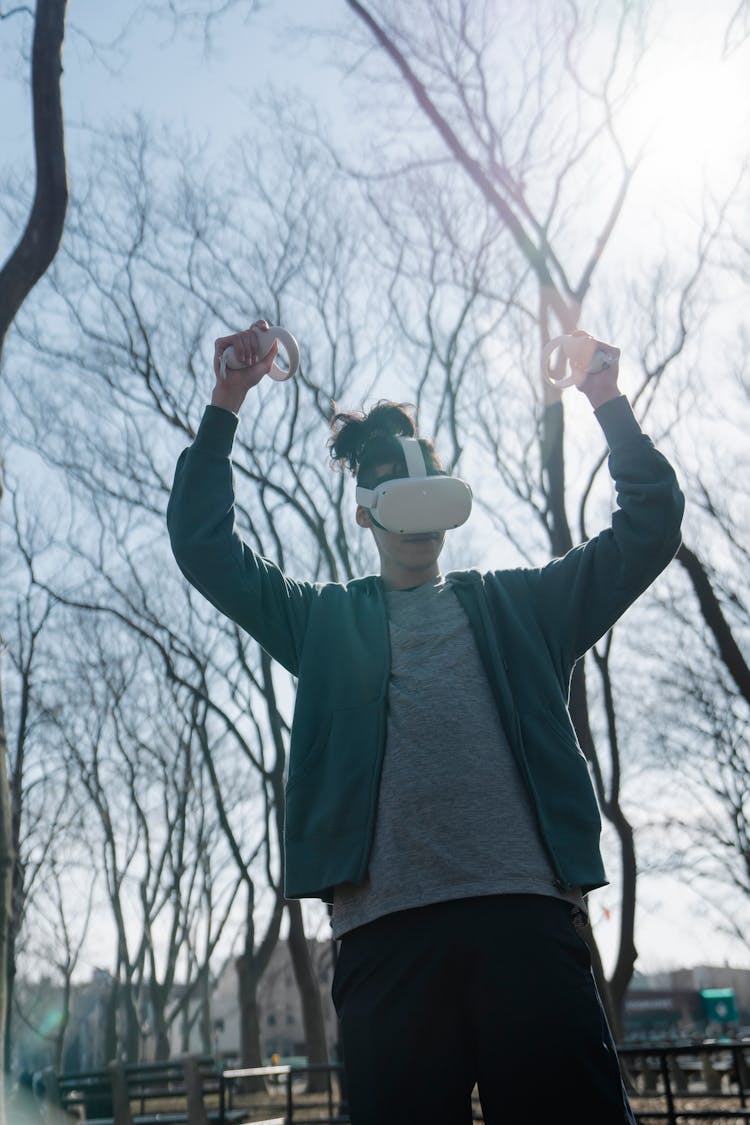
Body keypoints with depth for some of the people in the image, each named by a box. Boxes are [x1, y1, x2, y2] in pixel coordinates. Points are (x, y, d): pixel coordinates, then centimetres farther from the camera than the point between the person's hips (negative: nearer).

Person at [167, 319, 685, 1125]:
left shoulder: (517, 603, 22)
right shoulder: (326, 619, 23)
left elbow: (649, 526, 20)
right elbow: (205, 544, 18)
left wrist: (607, 402, 12)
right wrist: (225, 407, 13)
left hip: (527, 914, 0)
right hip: (385, 928, 0)